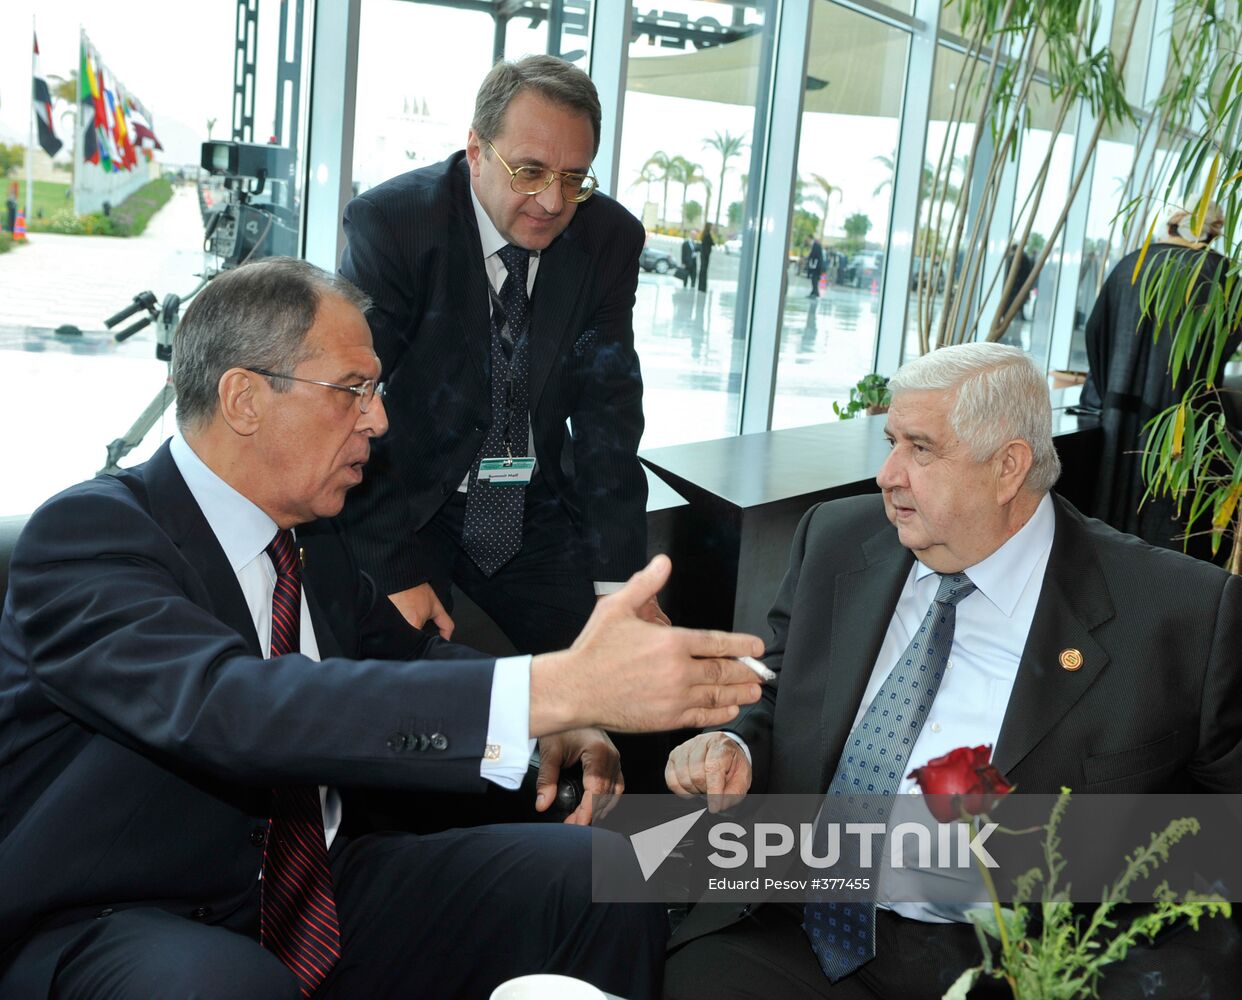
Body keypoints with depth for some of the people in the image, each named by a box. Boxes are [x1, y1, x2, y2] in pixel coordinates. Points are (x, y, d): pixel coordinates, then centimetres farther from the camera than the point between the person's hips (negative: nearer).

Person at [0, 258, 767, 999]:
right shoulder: (86, 532, -17)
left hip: (321, 889, 7)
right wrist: (552, 692, -43)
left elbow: (406, 654, 21)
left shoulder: (316, 535, 6)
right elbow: (229, 705, -35)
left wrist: (565, 724, -2)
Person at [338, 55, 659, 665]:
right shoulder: (392, 223, -17)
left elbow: (608, 411, -6)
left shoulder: (610, 238, -7)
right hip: (415, 510, -3)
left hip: (540, 519, 4)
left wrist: (619, 578, -12)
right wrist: (393, 573, -23)